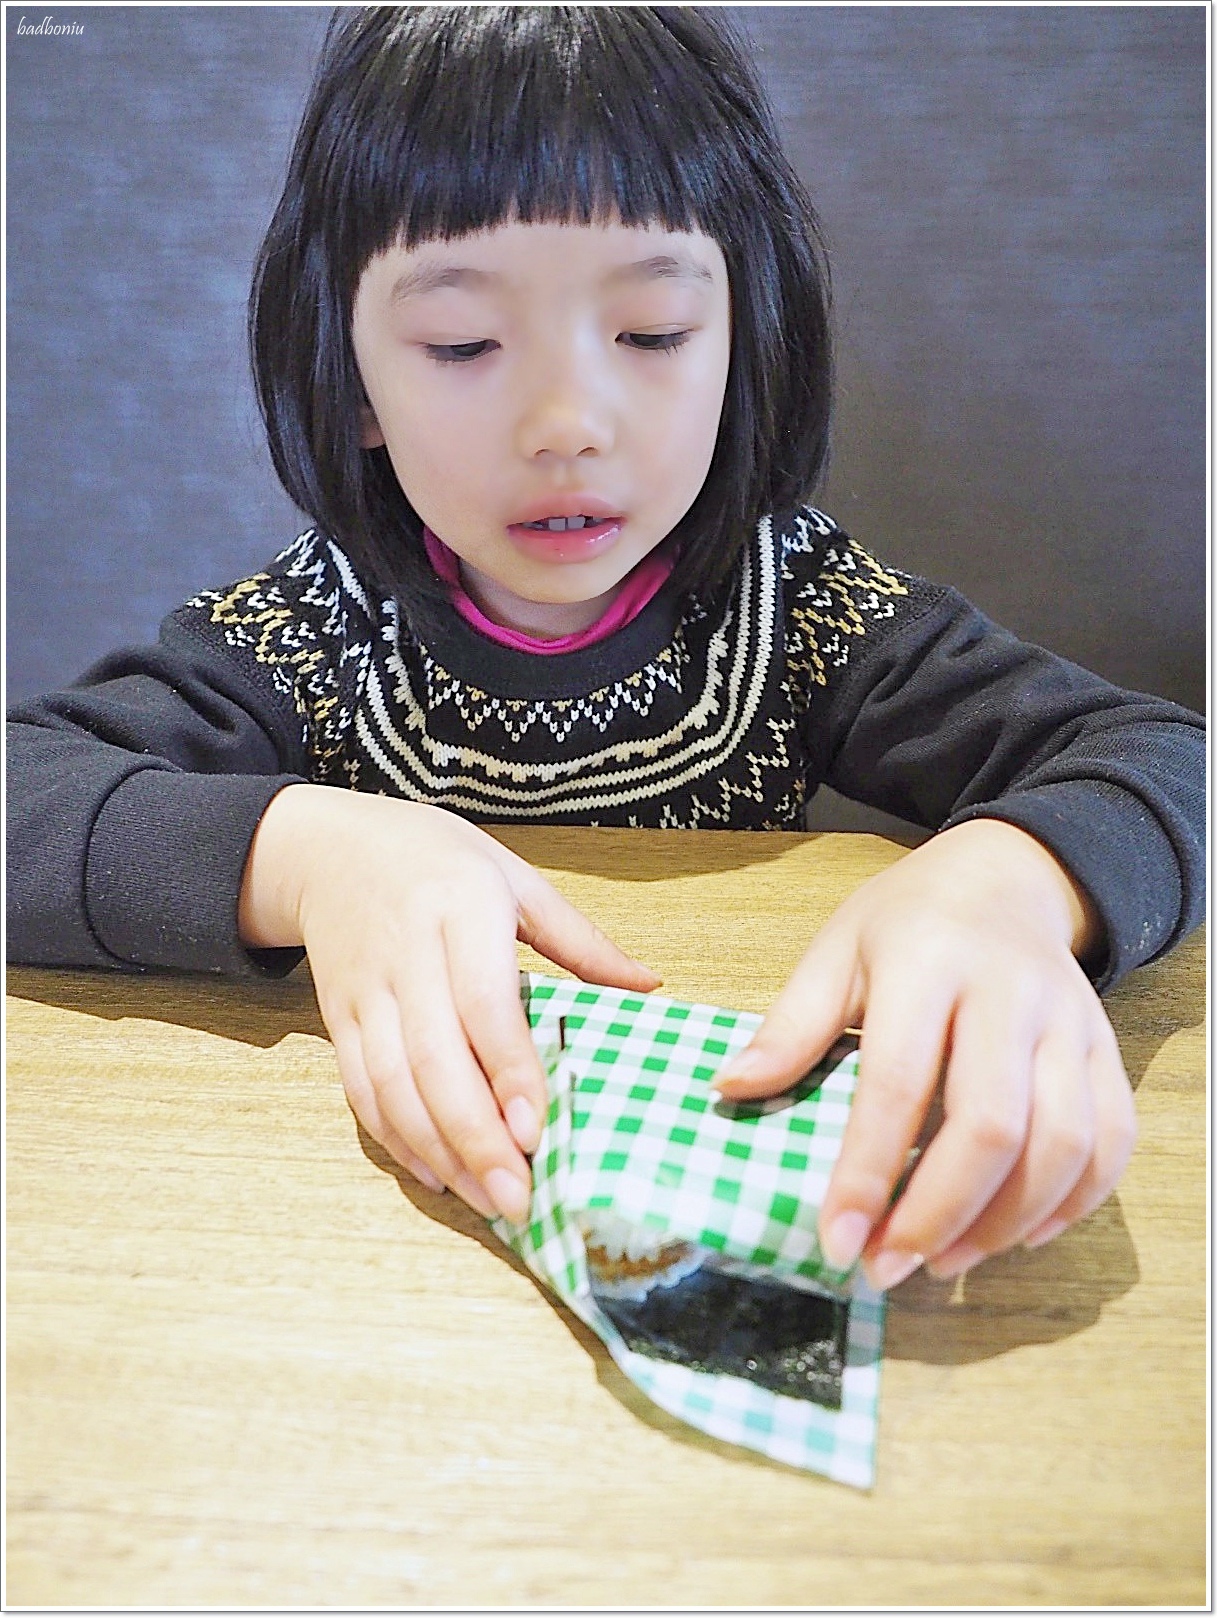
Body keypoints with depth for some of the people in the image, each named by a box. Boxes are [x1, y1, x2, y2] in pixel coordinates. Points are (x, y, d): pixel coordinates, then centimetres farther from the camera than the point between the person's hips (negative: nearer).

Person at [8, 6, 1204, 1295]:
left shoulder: (803, 607, -7)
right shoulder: (306, 641, -8)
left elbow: (1155, 758, -11)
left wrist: (1011, 881, -35)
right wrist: (298, 851, -35)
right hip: (416, 1211, 1)